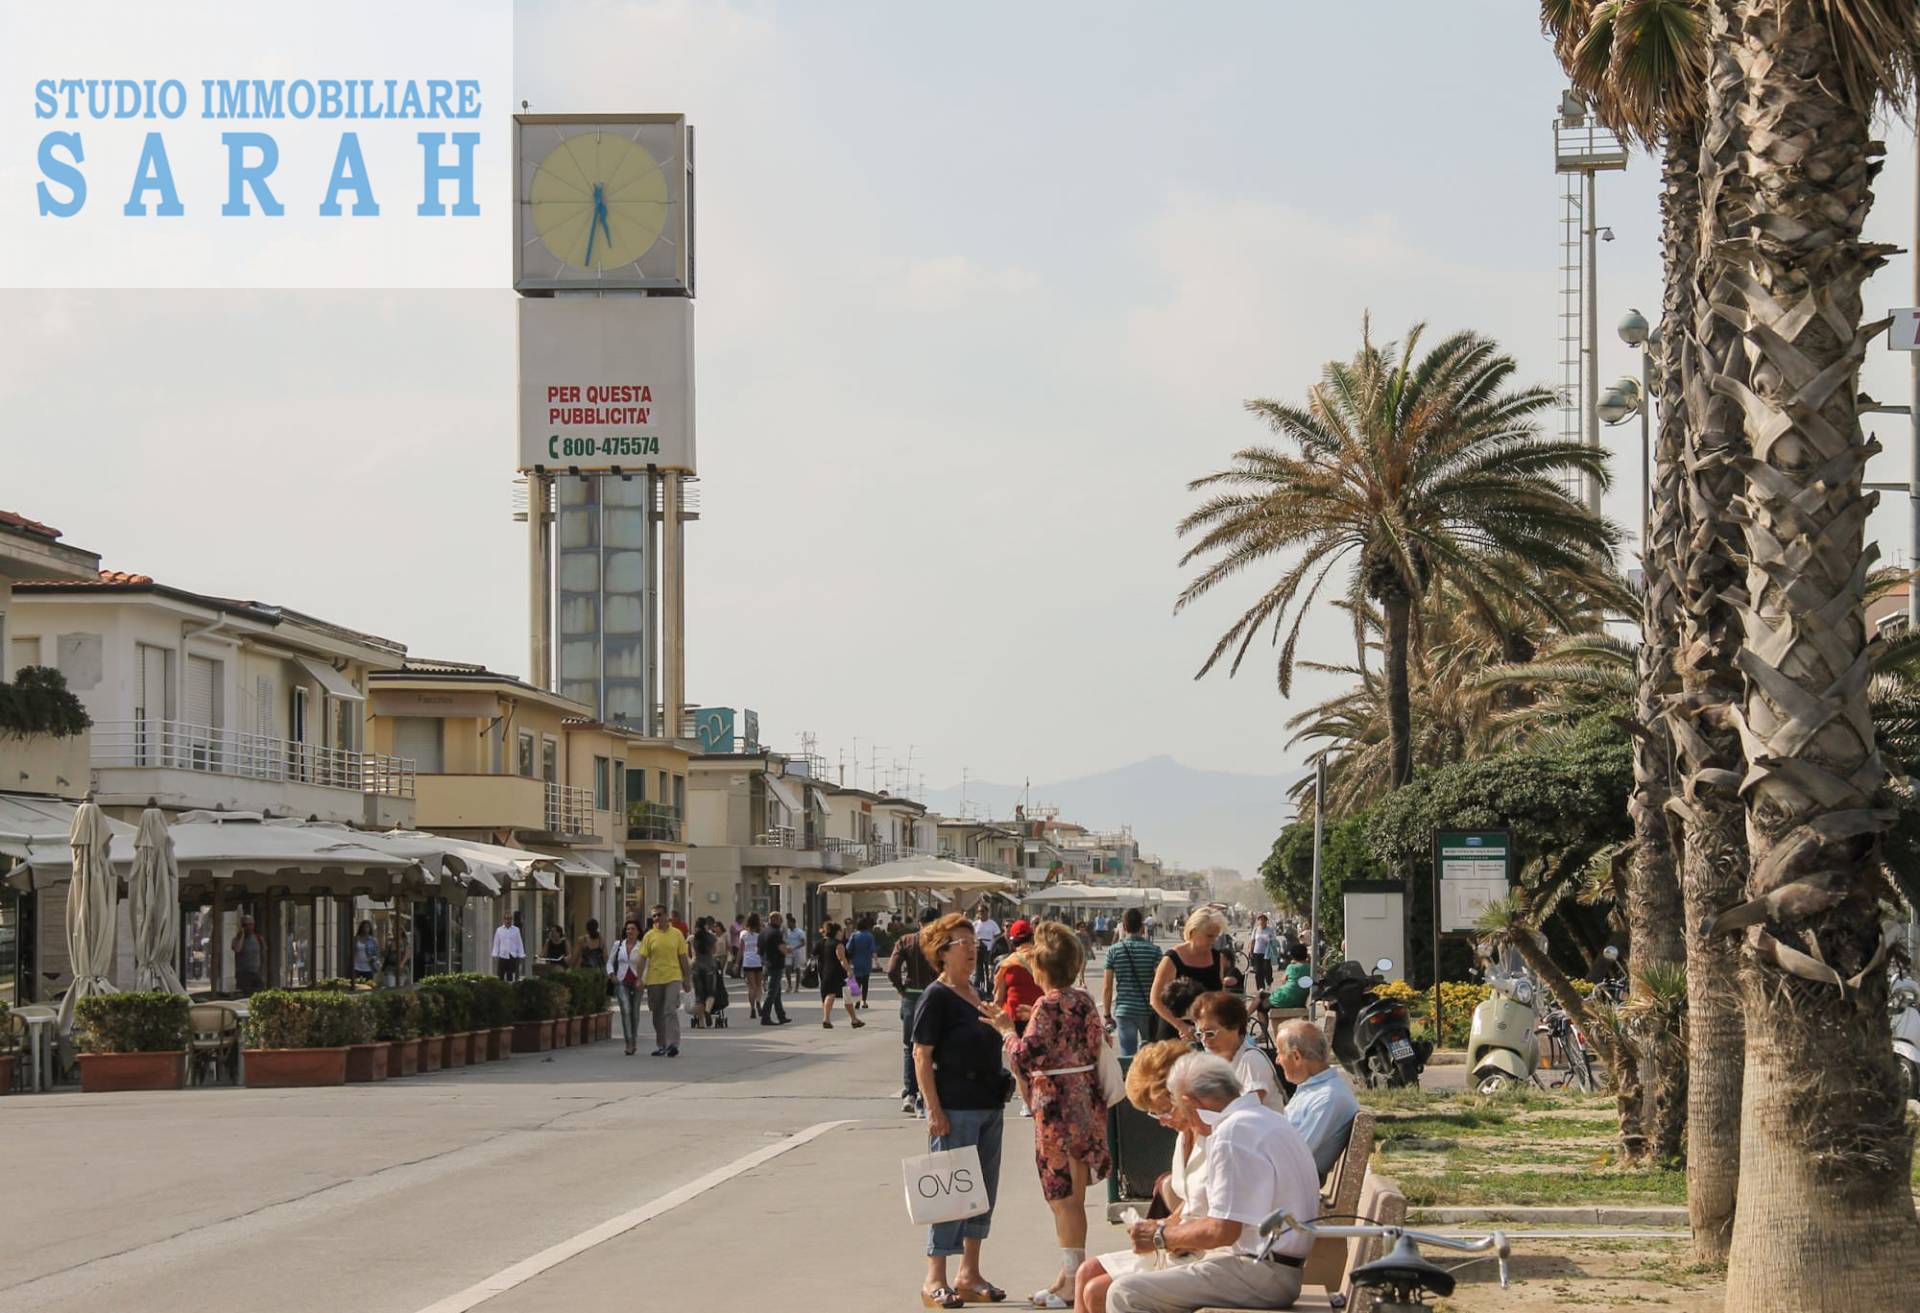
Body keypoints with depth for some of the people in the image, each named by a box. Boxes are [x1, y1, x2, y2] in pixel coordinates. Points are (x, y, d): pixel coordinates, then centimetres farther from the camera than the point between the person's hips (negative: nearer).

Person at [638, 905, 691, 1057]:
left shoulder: (676, 934, 3)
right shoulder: (649, 936, 4)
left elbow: (683, 958, 7)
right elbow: (643, 958, 3)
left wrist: (686, 979, 6)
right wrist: (640, 978, -5)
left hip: (673, 978, -2)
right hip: (654, 980, 2)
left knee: (671, 1011, -14)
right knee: (658, 1015, 9)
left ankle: (673, 1044, -17)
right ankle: (661, 1046, 20)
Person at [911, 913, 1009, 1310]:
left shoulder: (975, 994, 13)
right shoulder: (937, 997, -10)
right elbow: (922, 1056, -15)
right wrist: (934, 1109, -19)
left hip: (988, 1107, 8)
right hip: (955, 1109, -8)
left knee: (984, 1190, 11)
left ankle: (969, 1275, 20)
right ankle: (935, 1281, 0)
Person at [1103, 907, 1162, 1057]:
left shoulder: (1114, 951, -1)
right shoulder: (1154, 951, -3)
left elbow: (1108, 987, 0)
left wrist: (1107, 1014, 8)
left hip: (1123, 1011, 0)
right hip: (1148, 1011, 0)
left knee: (1128, 1055, 3)